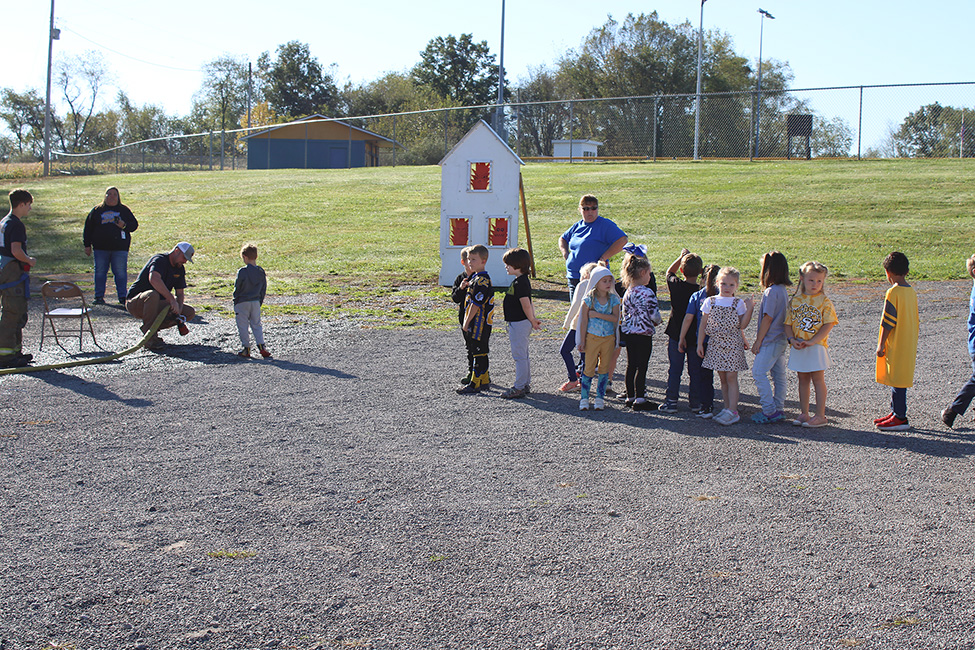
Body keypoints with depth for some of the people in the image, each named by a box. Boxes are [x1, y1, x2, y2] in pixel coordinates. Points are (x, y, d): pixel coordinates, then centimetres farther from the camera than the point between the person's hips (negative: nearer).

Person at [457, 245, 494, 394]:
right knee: (478, 352, 16)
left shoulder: (482, 281, -19)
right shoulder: (475, 277, 13)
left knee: (479, 352, -3)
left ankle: (476, 383, 2)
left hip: (480, 323, -10)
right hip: (475, 323, 10)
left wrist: (467, 322, -16)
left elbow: (476, 304, -21)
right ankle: (484, 379, 26)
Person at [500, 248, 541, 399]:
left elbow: (526, 305, -22)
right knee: (523, 355, 17)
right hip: (519, 323, 11)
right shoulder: (522, 281, 13)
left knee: (519, 356, -5)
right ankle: (526, 384, 25)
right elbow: (529, 304, 17)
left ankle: (519, 388, -1)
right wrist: (533, 320, 13)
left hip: (519, 324, -11)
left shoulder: (520, 283, -20)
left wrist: (532, 321, -12)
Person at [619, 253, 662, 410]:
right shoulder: (647, 293, -17)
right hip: (644, 334, -7)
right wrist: (658, 321, 5)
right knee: (642, 367, -1)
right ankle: (639, 400, 2)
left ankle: (630, 397, 20)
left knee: (631, 365, 13)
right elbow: (654, 314, -16)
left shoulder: (627, 292, 6)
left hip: (628, 332, 7)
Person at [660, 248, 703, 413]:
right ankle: (695, 401, 16)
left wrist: (681, 257, 15)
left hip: (675, 335, 1)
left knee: (674, 370, 7)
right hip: (695, 336, -1)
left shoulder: (675, 285, -9)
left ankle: (671, 401, 4)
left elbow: (669, 271, 14)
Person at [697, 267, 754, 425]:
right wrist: (700, 343, 4)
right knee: (722, 377, 8)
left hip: (733, 344, -3)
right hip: (716, 344, 3)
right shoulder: (710, 302, 4)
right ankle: (728, 408, 16)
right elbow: (703, 325, 7)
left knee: (731, 376, -7)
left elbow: (741, 325, -5)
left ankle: (733, 411, -6)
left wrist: (749, 309, -12)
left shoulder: (738, 303, 0)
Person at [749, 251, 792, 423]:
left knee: (758, 372, -8)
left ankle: (770, 411, -8)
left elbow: (767, 319, -18)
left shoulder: (771, 291, -18)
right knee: (778, 375, 12)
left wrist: (758, 341, -11)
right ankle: (778, 409, 17)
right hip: (781, 340, 10)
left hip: (771, 341, -10)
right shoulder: (783, 290, 11)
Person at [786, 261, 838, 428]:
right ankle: (804, 414, 19)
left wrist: (811, 341, -18)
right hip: (798, 348, 4)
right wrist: (792, 339, -11)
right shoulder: (795, 300, 6)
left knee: (817, 379, -1)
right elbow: (788, 323, 8)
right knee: (803, 379, 11)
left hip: (817, 346, -4)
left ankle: (820, 416, 6)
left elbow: (828, 324, -11)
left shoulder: (824, 301, -5)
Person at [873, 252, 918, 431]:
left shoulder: (893, 292, -17)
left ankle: (900, 418, 0)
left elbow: (888, 322, -17)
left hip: (896, 346, -9)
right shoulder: (911, 291, 9)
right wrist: (913, 348, 23)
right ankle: (895, 413, 24)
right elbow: (913, 320, 15)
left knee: (897, 381, -3)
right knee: (897, 381, 16)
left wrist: (881, 344, -10)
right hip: (909, 345, 9)